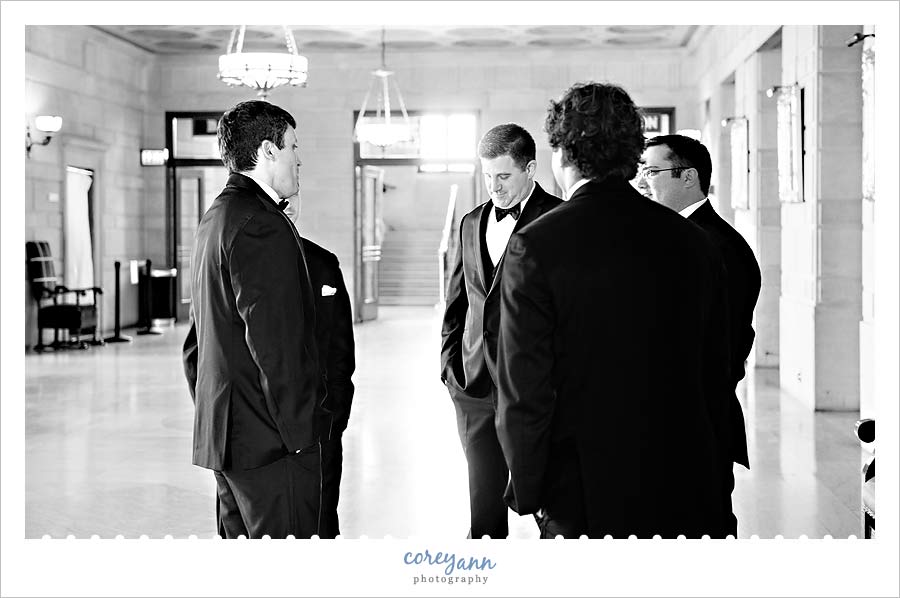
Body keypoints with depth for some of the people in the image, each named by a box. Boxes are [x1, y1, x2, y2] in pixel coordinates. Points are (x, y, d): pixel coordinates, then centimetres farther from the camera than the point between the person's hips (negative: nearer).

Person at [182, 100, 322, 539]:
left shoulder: (214, 219, 15)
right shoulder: (262, 225, -16)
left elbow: (196, 341, 21)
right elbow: (275, 342, -21)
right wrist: (299, 433, -15)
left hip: (222, 434, 10)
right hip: (270, 438, -10)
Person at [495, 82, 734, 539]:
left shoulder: (535, 247, -11)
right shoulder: (689, 240, 3)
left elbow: (524, 390, -12)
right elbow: (715, 372, 9)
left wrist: (527, 491, -1)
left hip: (585, 494, -4)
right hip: (687, 497, 4)